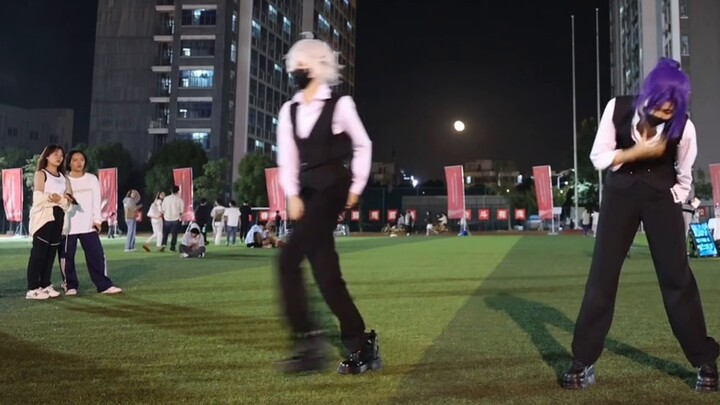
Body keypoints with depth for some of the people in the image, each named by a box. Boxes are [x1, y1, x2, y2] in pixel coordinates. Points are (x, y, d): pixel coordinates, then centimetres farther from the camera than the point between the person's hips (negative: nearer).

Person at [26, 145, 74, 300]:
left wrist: (61, 199, -11)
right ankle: (33, 289, -9)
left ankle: (45, 286, 9)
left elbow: (69, 197, 8)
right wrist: (50, 197, -20)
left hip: (58, 218, 6)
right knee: (39, 252, -8)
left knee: (51, 253, 5)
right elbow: (38, 197, -10)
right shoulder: (41, 174, 3)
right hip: (43, 217, -6)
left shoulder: (62, 176, 20)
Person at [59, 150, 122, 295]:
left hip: (88, 225, 2)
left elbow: (96, 201, 9)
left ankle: (104, 285, 4)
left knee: (97, 255, -1)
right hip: (68, 226, -2)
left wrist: (97, 220, 1)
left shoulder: (92, 179, 9)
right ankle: (70, 286, 17)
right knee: (67, 257, 3)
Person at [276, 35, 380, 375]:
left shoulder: (340, 104, -2)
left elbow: (363, 145, 6)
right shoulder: (288, 110, 12)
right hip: (307, 191, 6)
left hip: (333, 187, -6)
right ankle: (361, 347, 14)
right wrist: (293, 195, -4)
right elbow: (287, 158, 7)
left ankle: (307, 340, -11)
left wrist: (356, 187, 4)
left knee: (289, 258, -20)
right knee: (325, 273, 3)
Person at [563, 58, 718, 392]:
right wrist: (637, 152, -21)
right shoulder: (618, 109, -12)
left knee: (677, 277, -1)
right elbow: (598, 157, -8)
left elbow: (684, 177, 3)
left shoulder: (683, 126, -12)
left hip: (662, 197, 0)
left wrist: (672, 206, -1)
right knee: (602, 275, -2)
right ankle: (582, 362, 6)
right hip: (621, 193, 0)